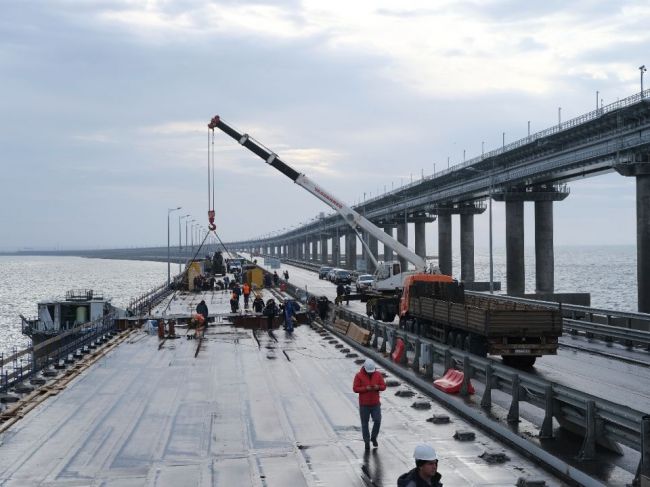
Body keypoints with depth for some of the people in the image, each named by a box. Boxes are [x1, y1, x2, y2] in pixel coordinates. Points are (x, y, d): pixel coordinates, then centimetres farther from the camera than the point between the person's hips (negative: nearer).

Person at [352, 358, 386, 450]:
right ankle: (367, 442, 17)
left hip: (375, 404, 2)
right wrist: (366, 388, -24)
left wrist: (378, 387, -19)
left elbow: (384, 386, 3)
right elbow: (355, 388, -12)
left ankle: (373, 438, 18)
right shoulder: (359, 376, -8)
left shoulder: (378, 375, 0)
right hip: (364, 404, -2)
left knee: (377, 421, -5)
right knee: (365, 424, 5)